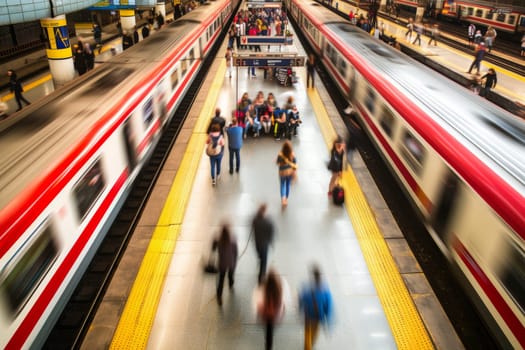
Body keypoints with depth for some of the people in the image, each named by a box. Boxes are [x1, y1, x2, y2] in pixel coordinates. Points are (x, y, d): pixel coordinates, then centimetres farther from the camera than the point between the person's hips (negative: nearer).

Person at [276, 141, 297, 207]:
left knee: (282, 185, 19)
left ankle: (283, 198, -3)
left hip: (282, 172, -2)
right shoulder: (292, 155, -21)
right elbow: (295, 165, -11)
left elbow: (278, 163, -10)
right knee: (288, 184, 23)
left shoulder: (280, 155, -27)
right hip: (290, 172, 2)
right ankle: (286, 199, 37)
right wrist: (294, 172, 3)